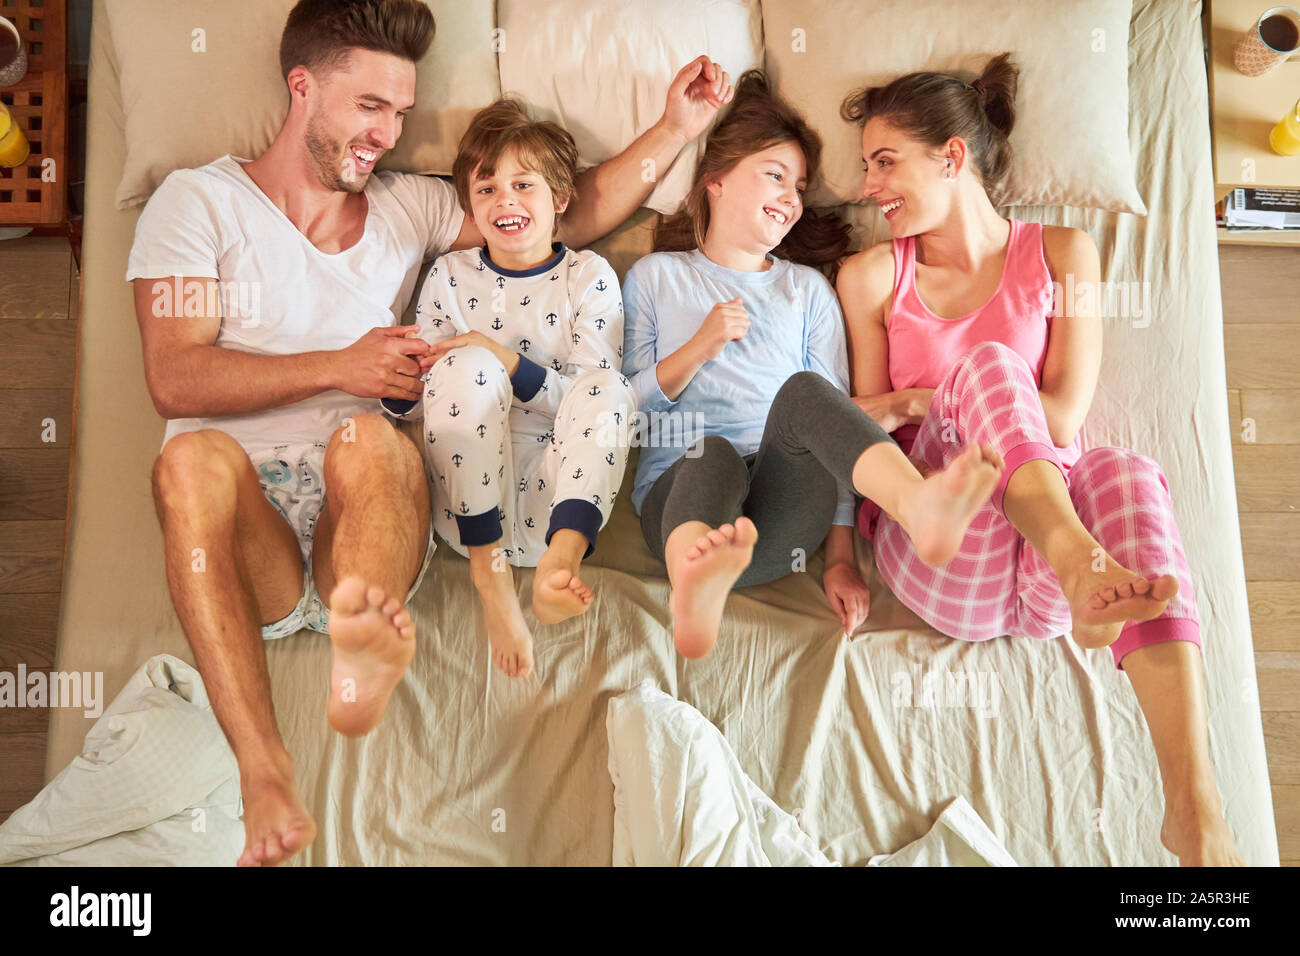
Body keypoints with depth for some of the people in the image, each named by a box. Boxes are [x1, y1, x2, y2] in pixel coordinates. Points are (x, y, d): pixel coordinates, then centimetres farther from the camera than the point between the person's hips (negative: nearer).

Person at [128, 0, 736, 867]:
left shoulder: (409, 206, 19)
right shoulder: (200, 201, 8)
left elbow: (578, 214, 16)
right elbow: (175, 381, -4)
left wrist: (677, 127, 8)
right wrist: (339, 367, -9)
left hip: (363, 520, 2)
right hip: (246, 534, -1)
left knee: (371, 439, -31)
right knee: (194, 456, -34)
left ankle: (360, 645, -59)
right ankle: (264, 772, -42)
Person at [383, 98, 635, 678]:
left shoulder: (589, 277, 6)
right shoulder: (450, 277, 11)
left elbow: (592, 400, -5)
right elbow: (414, 405, 13)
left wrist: (508, 361, -16)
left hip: (554, 500, 0)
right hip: (470, 507, 1)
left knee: (609, 384, -24)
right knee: (467, 365, -23)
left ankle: (560, 557, -43)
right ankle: (488, 568, -25)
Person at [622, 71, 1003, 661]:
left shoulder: (808, 289, 23)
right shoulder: (655, 276, 20)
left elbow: (834, 412, 12)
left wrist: (840, 557, 1)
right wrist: (697, 350, -5)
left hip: (783, 512, 1)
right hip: (681, 493, -1)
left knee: (804, 390, -29)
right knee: (713, 453, -36)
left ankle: (920, 507, -57)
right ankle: (695, 583, -69)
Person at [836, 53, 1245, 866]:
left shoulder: (1060, 253, 12)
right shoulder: (873, 276, 13)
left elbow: (1063, 418, 1)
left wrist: (918, 400, -3)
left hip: (1043, 574, 1)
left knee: (1124, 472, -34)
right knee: (988, 364, -24)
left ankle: (1195, 808, -44)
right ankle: (1090, 573, -48)